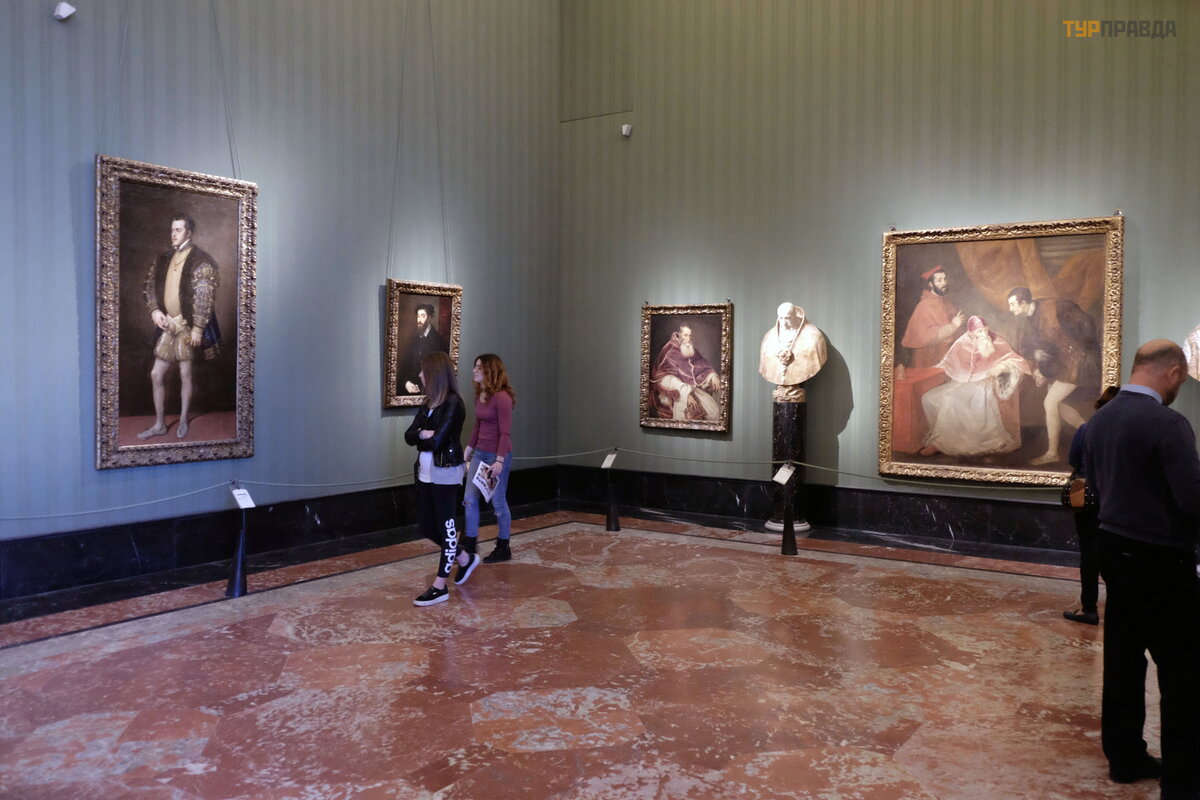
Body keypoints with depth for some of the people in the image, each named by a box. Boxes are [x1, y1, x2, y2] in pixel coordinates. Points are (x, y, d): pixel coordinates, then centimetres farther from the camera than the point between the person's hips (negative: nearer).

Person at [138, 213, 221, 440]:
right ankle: (159, 424, 19)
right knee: (156, 374, 7)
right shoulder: (164, 258, 9)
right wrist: (154, 310, -1)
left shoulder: (200, 261, -10)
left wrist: (197, 328, -19)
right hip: (167, 324, 6)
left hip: (187, 325, -6)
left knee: (185, 374, 5)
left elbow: (205, 297, -15)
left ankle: (183, 421, 22)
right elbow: (149, 285, 16)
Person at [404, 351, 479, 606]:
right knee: (427, 527, 13)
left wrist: (421, 436, -3)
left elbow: (437, 440, -21)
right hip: (425, 473, 8)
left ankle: (440, 586, 11)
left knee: (444, 526, 2)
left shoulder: (453, 403, -15)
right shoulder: (428, 403, 10)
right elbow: (409, 435, 4)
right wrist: (424, 434, -15)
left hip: (445, 474, -8)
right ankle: (466, 559, 34)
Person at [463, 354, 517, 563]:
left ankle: (503, 549, 19)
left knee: (498, 502, 4)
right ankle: (470, 546, 17)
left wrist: (499, 461, -21)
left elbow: (505, 432, -18)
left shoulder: (501, 397, -16)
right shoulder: (479, 396, 8)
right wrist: (467, 452, 19)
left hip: (498, 455, -8)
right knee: (470, 500, 7)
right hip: (480, 453, 8)